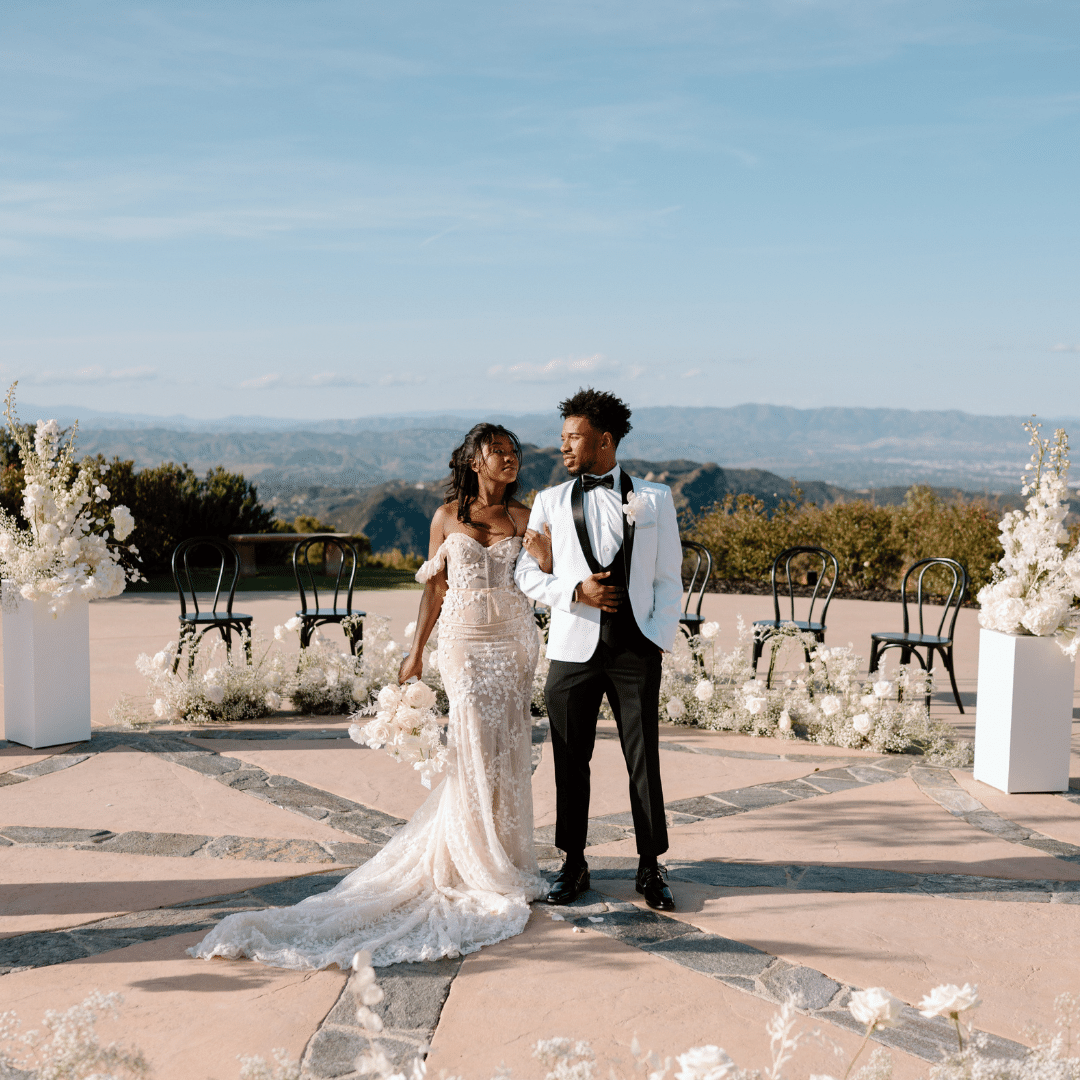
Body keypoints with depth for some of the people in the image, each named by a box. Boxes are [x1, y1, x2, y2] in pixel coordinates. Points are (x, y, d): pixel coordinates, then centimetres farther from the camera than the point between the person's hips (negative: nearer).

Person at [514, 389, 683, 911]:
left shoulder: (654, 498, 6)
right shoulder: (550, 502, 9)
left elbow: (668, 578, 5)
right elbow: (528, 575, 8)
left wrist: (659, 638, -6)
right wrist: (575, 590, -10)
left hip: (636, 651, -1)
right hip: (573, 648, 1)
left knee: (644, 762, 3)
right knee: (571, 762, 7)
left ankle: (650, 869, 16)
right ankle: (574, 864, 22)